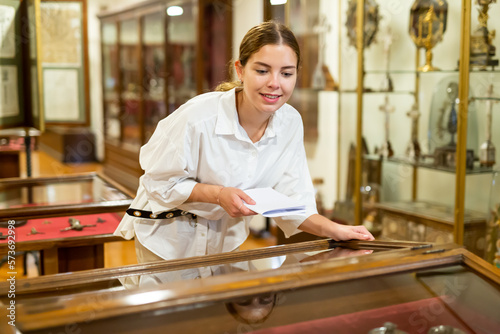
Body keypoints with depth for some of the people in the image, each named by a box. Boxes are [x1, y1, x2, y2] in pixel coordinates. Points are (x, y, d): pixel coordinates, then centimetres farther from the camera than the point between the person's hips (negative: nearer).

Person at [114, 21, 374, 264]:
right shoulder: (197, 117, -29)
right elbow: (160, 182, -19)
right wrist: (218, 194, -32)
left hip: (225, 235, 5)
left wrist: (333, 229, -27)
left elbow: (290, 200, -11)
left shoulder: (291, 122, -14)